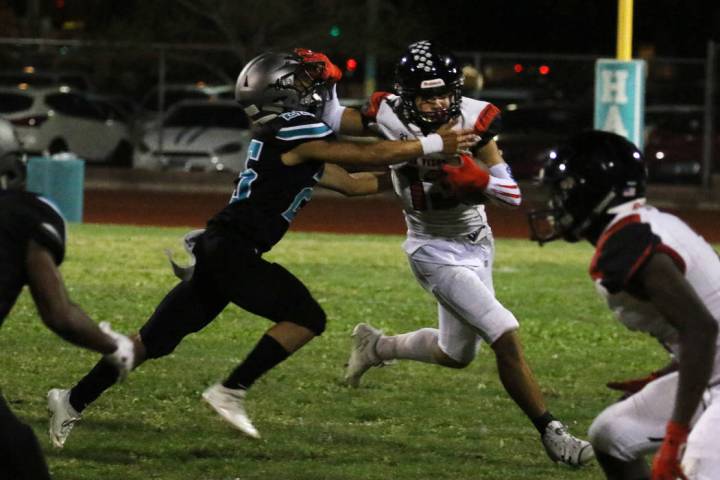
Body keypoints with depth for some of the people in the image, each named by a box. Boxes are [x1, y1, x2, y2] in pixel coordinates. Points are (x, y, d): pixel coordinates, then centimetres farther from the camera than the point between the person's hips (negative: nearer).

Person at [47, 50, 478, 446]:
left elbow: (353, 183, 25)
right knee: (307, 318, -8)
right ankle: (231, 392, -8)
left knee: (155, 340, 12)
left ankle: (73, 402, 16)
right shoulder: (296, 131, -11)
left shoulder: (297, 147, 18)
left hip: (217, 250, 10)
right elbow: (370, 156, -11)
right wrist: (435, 145, -4)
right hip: (232, 251, -10)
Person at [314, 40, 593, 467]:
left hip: (478, 246, 5)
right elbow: (333, 120, -3)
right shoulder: (391, 117, -18)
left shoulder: (473, 120, -14)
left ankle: (376, 346, 46)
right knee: (506, 338, -18)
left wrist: (476, 178, -32)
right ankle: (551, 433, -9)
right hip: (437, 252, -5)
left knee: (457, 355, 22)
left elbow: (513, 194, -13)